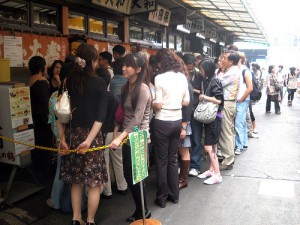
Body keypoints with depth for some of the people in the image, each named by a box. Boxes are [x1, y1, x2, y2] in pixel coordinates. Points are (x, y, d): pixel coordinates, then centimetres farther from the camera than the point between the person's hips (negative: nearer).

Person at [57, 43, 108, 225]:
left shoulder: (68, 81, 2)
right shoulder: (99, 83, -7)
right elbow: (100, 116, -16)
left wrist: (62, 138, 0)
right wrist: (89, 140, -17)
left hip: (71, 135, 5)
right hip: (91, 135, -4)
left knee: (76, 181, 17)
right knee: (94, 182, 8)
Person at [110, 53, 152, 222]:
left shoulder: (143, 89, -17)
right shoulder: (127, 87, 7)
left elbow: (137, 119, -24)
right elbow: (125, 113, 10)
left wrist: (120, 138, -30)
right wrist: (121, 136, 6)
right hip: (128, 137, 8)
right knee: (129, 175, 13)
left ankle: (144, 211, 26)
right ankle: (140, 210, 30)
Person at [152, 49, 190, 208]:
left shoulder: (160, 78, -13)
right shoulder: (182, 77, 3)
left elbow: (158, 105, -15)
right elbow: (186, 102, 6)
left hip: (163, 122, -5)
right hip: (177, 121, 5)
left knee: (162, 160, 6)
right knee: (173, 159, 16)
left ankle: (162, 198, 17)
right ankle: (174, 195, 26)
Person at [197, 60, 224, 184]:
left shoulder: (214, 81, -14)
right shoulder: (208, 81, 12)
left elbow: (219, 100, -19)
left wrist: (204, 97, -14)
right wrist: (202, 96, 4)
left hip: (214, 117, -9)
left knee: (208, 146, -9)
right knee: (212, 145, 15)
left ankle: (217, 175, -3)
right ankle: (211, 170, 24)